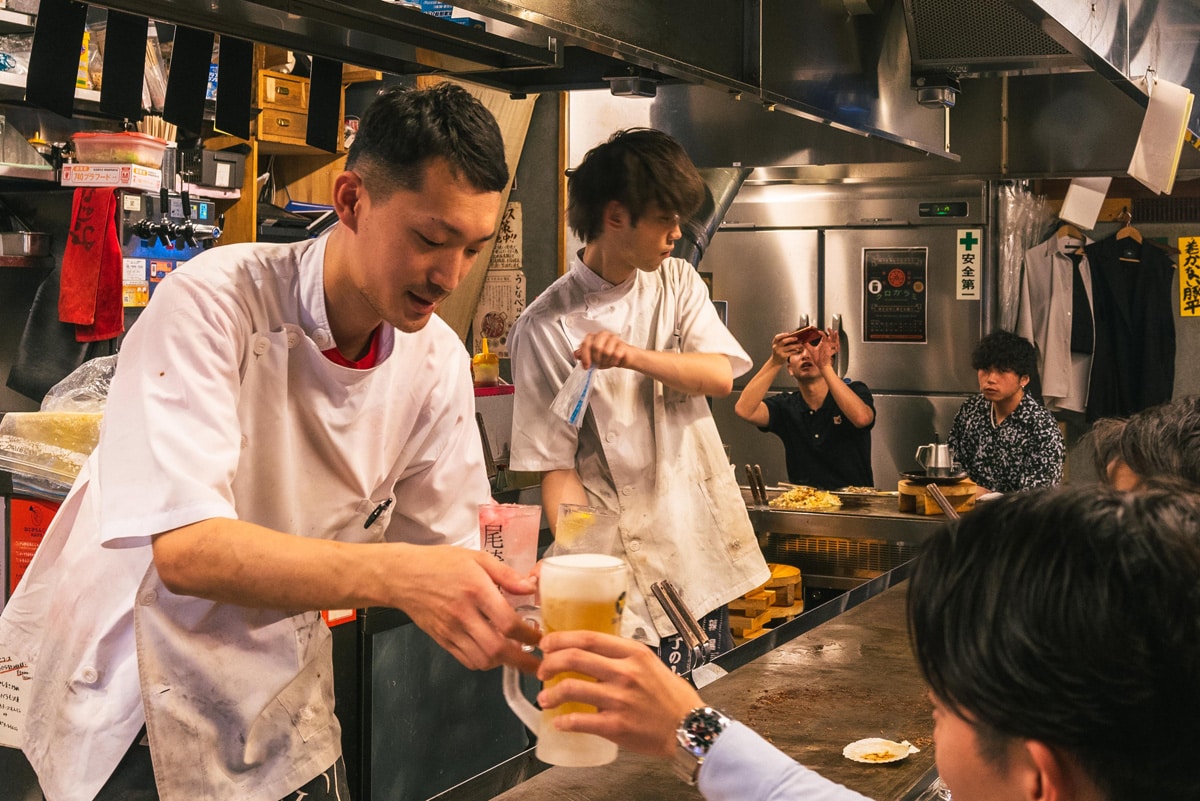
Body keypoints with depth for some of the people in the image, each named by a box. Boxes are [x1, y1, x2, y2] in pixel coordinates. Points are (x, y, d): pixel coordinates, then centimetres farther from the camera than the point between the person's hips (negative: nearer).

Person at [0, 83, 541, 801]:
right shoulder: (213, 303, -24)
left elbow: (444, 552, -7)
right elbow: (184, 547, -34)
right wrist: (394, 576, -46)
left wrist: (510, 634, -27)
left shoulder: (438, 361, -7)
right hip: (140, 694, -5)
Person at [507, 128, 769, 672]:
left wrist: (633, 356, -23)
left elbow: (720, 377, -6)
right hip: (632, 573, -5)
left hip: (705, 554, 6)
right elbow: (557, 467, -10)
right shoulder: (548, 326, -10)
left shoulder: (678, 281, 7)